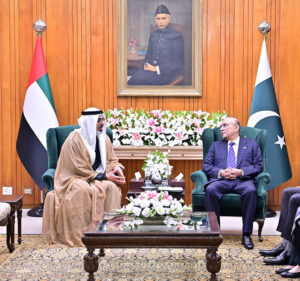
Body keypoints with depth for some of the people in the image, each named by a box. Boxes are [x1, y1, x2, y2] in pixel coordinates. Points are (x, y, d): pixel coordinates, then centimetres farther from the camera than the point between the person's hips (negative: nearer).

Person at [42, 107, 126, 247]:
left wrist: (116, 168, -11)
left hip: (97, 177, 5)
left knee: (111, 187, -26)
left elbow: (112, 159, 14)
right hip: (74, 178, -5)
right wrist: (104, 176, -21)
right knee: (83, 190, -37)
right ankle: (80, 234, -30)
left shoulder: (104, 138, 4)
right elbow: (79, 169, -18)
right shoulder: (75, 139, -16)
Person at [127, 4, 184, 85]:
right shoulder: (153, 35, 19)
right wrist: (146, 65, -1)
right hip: (151, 69, 5)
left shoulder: (176, 36, 1)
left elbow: (178, 63, -3)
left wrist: (157, 69, -11)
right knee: (136, 75, -31)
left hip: (167, 73, -5)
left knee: (137, 77, -31)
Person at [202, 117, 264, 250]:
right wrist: (220, 172, -6)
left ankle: (246, 235, -28)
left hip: (243, 180, -1)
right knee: (210, 190, -33)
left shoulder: (251, 144, 20)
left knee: (251, 191, -36)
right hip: (221, 180, 1)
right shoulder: (216, 145, 26)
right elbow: (206, 165, 14)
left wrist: (241, 172, -9)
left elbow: (259, 166, 8)